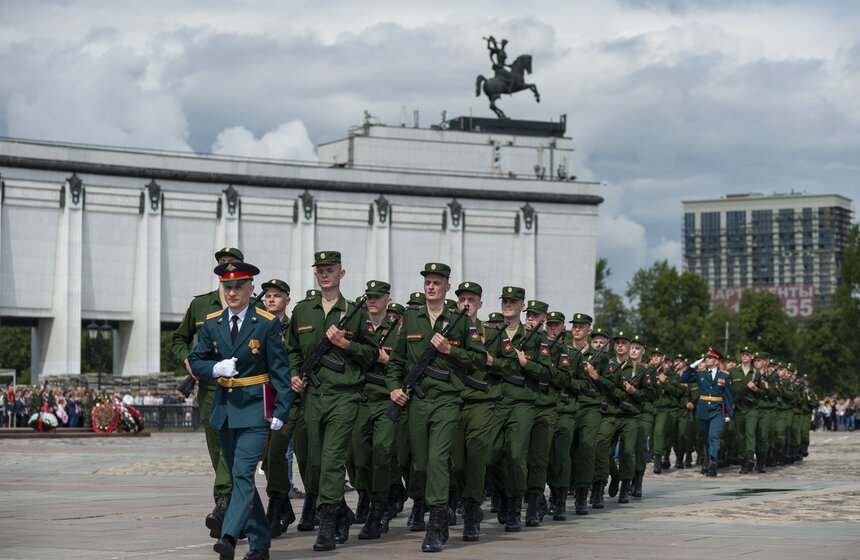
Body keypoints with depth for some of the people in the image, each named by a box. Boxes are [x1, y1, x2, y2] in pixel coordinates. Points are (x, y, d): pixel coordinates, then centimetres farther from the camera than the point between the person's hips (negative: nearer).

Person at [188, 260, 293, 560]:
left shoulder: (267, 323, -7)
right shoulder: (211, 324, 5)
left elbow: (280, 370, -6)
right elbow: (196, 361, 10)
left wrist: (281, 411, -12)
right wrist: (216, 368, -12)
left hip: (255, 409, -6)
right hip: (224, 408, 6)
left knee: (243, 474, -17)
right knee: (238, 476, 10)